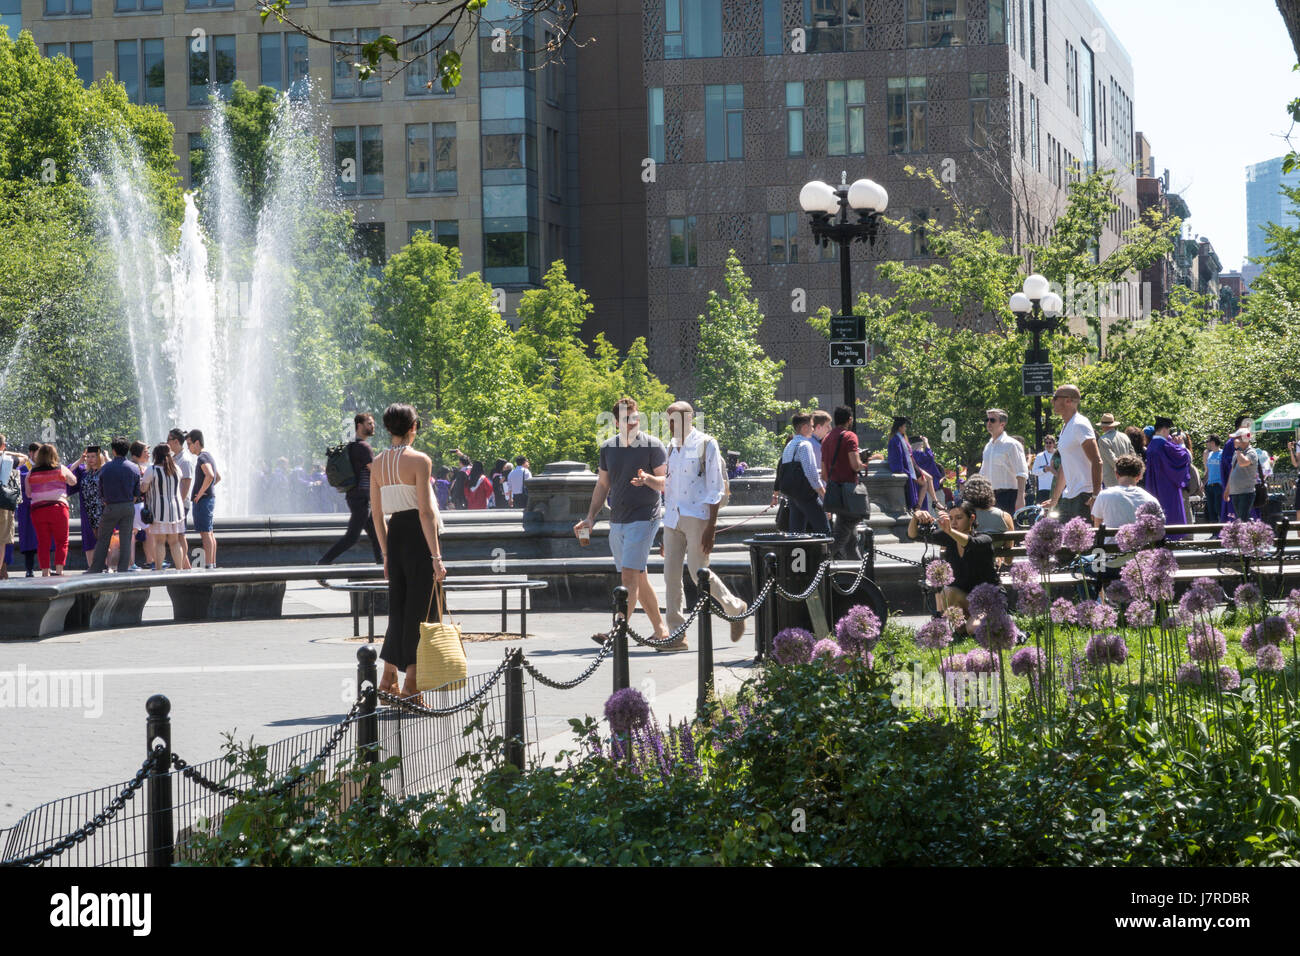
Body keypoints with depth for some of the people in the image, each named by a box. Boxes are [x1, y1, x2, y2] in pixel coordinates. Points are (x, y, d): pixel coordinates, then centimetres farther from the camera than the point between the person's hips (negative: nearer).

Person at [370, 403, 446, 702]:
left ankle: (388, 677, 16)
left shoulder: (377, 464, 7)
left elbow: (376, 513, 11)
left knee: (398, 607, 16)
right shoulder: (420, 461, -12)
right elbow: (425, 512, -16)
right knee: (421, 608, 1)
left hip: (394, 534, 6)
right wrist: (437, 557, -16)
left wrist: (386, 553, 19)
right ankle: (411, 684, 1)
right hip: (419, 535, -6)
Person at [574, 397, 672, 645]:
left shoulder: (653, 446, -5)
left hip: (643, 519, -6)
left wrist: (648, 480, -28)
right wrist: (590, 518, 11)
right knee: (639, 578, 10)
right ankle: (660, 629, 20)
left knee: (630, 575, -16)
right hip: (617, 521, 6)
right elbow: (603, 485, 18)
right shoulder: (608, 448, 10)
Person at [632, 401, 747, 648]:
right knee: (671, 574, 0)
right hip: (672, 517, 7)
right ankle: (676, 632, 3)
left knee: (699, 573, -8)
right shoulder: (673, 446, 15)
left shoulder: (706, 445, -5)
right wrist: (647, 479, 4)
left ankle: (735, 608, 16)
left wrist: (710, 528, -14)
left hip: (697, 517, -7)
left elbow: (715, 489, -8)